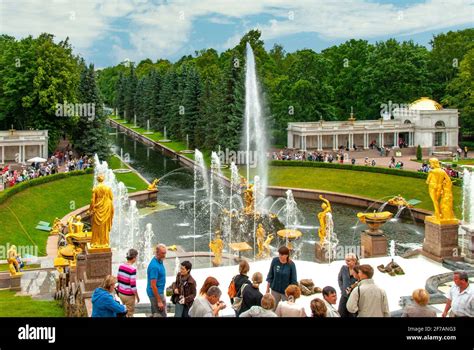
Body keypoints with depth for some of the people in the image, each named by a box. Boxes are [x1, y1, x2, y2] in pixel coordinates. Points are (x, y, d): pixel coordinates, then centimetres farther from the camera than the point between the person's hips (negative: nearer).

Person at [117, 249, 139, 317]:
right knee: (130, 313, 10)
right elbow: (133, 286, -21)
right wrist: (137, 296, -8)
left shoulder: (121, 266, -2)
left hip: (121, 293, 7)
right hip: (129, 295, -7)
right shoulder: (132, 269, -23)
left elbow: (118, 280, 7)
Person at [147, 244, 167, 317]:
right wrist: (159, 301, -23)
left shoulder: (160, 261, 4)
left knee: (155, 314, 19)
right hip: (156, 294, -9)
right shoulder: (154, 266, -26)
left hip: (159, 292, 9)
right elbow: (153, 285, -25)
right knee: (162, 315, -2)